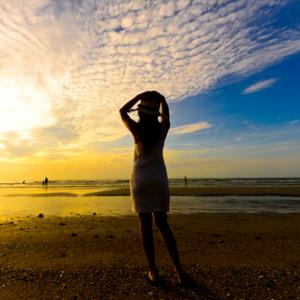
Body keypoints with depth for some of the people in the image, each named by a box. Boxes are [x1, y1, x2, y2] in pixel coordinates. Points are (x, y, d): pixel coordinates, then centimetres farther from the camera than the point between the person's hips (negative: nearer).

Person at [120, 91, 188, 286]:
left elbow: (122, 111, 12)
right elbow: (166, 115, 24)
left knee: (146, 224, 5)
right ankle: (179, 271, 12)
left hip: (141, 179, -2)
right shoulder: (163, 129, 1)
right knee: (162, 223, 11)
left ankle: (154, 272, 12)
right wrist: (162, 99, 18)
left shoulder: (137, 129, -5)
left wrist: (139, 96, 9)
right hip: (159, 178, 3)